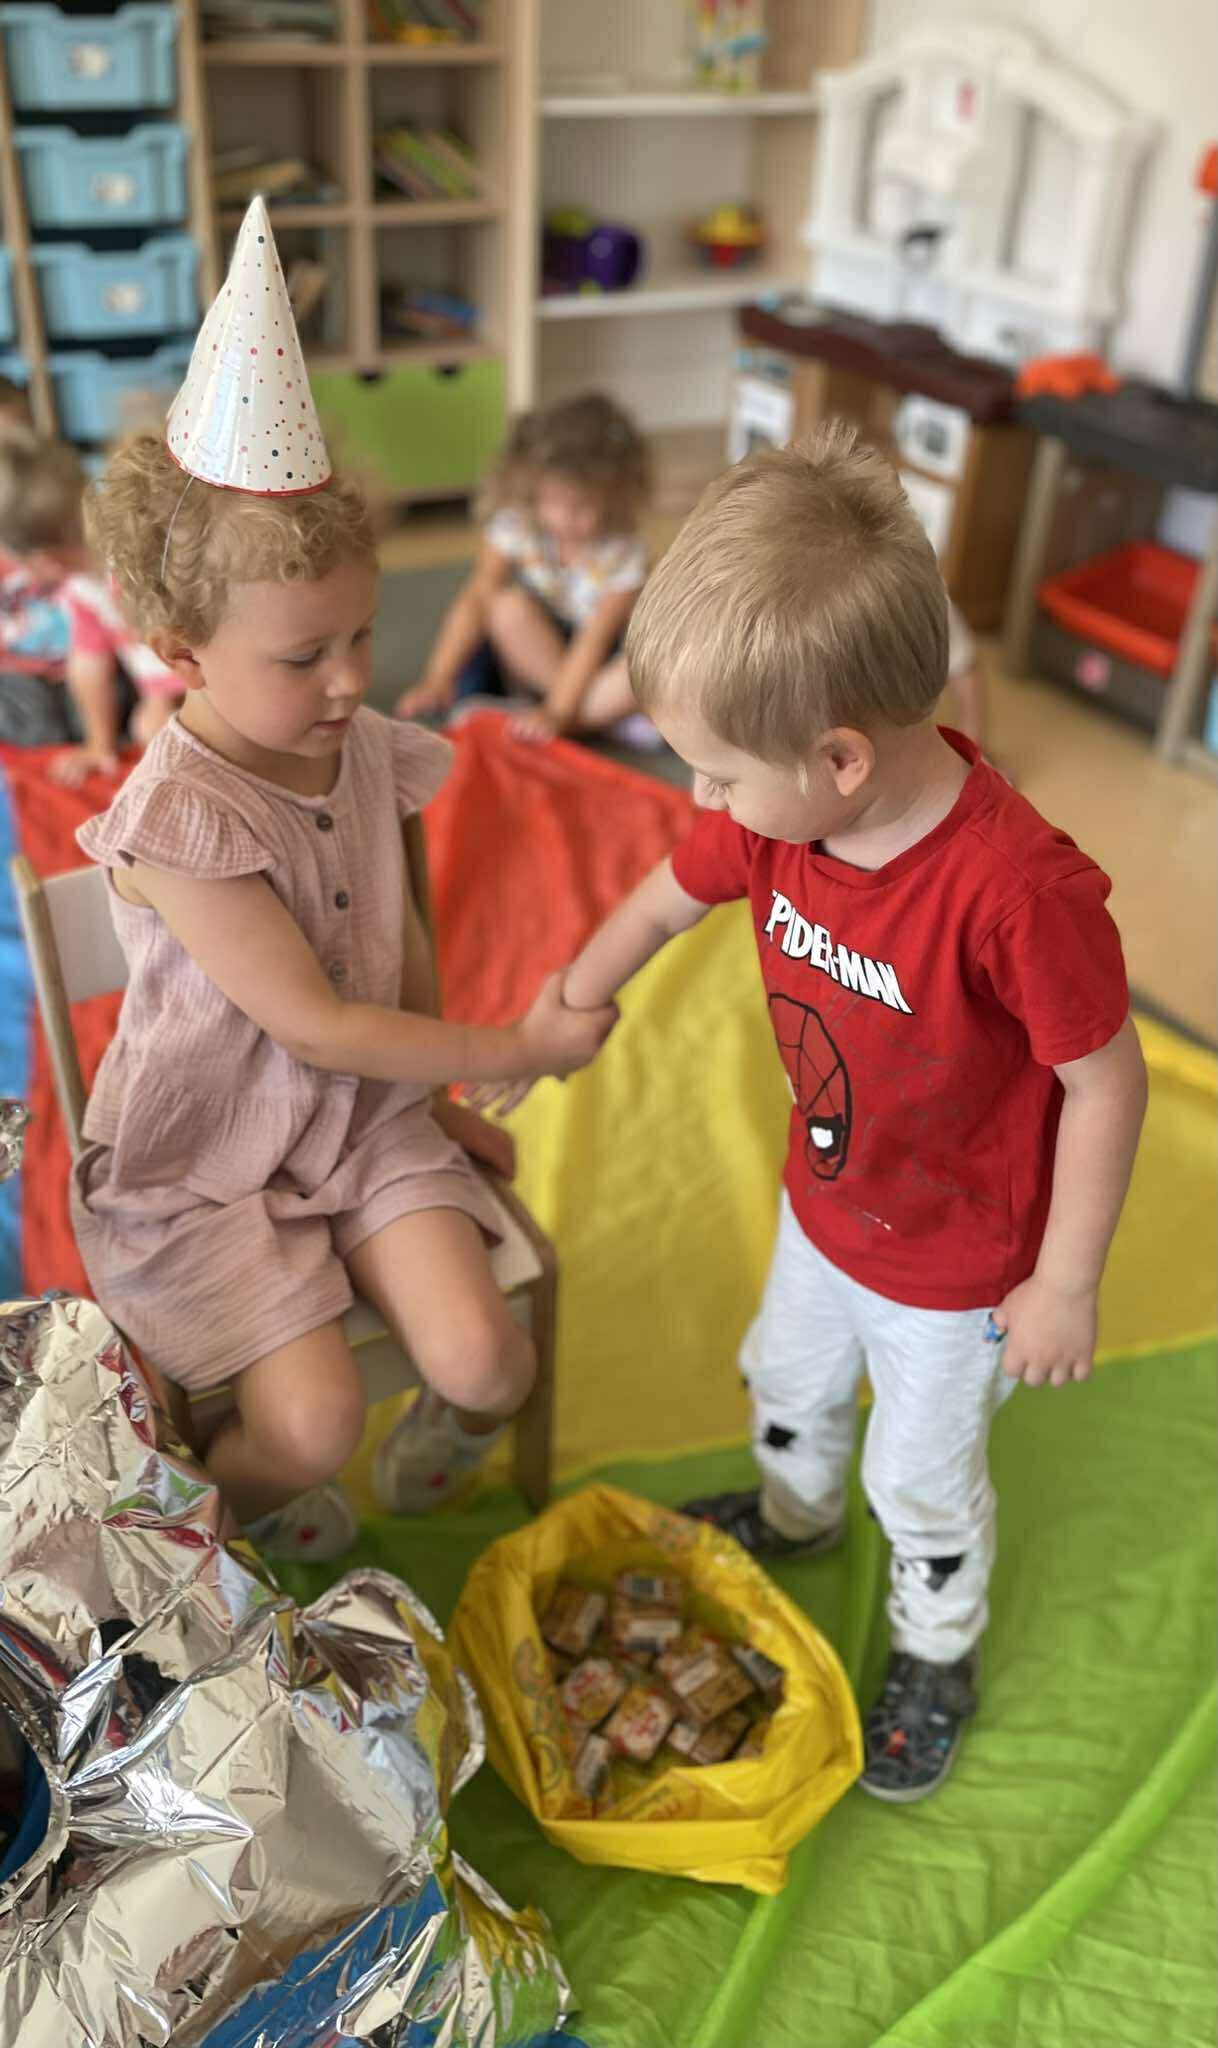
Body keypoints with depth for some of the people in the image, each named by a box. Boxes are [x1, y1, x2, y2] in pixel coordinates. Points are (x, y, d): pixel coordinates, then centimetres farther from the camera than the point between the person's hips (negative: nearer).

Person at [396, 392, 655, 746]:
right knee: (509, 607, -30)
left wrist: (556, 712, -36)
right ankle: (606, 716, -22)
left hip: (595, 663, -2)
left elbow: (594, 640, -27)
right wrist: (437, 681, -28)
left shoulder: (624, 553, -21)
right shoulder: (516, 525, -17)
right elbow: (477, 598, -20)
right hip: (532, 652, 2)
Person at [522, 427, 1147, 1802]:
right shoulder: (777, 815, -19)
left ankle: (938, 1651, 51)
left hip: (957, 1269, -6)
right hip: (823, 1209, 6)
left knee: (922, 1479, 19)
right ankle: (794, 1514, 66)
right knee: (786, 1381, 32)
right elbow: (664, 903, 0)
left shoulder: (1018, 889, -40)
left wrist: (1065, 1287, -17)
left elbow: (1107, 1084, -27)